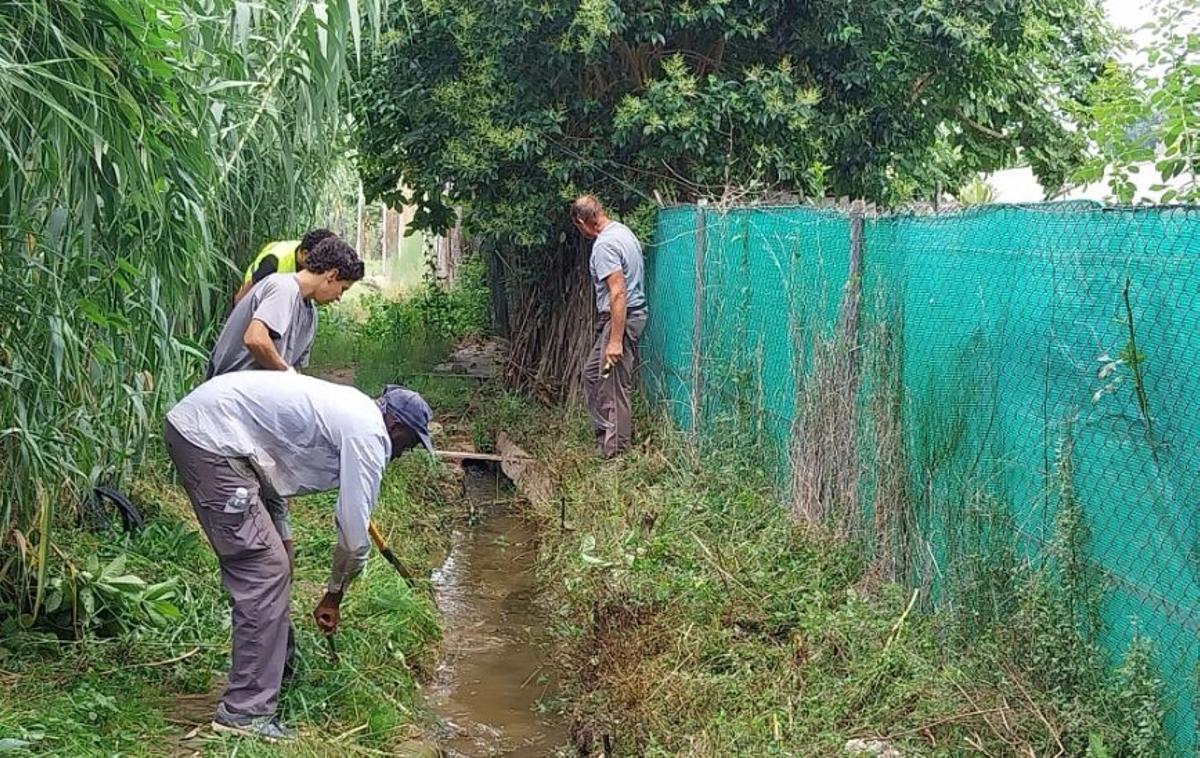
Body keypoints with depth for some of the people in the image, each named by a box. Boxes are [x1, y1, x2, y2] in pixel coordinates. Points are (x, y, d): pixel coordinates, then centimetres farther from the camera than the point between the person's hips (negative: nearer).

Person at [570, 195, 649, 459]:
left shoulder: (604, 244, -20)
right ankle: (604, 430, 27)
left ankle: (616, 449, 4)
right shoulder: (622, 231, 11)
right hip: (631, 314, 11)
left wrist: (615, 340, -25)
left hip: (621, 319, -11)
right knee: (592, 372, 19)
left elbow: (618, 293, -26)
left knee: (613, 385, -3)